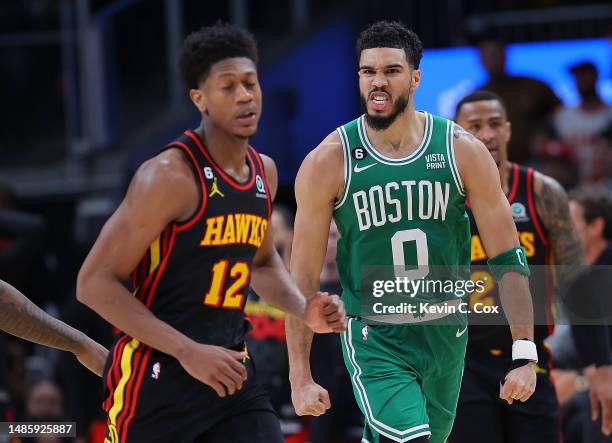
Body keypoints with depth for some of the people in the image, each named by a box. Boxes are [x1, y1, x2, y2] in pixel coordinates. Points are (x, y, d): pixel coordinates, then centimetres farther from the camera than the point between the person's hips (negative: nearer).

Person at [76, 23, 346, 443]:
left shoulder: (264, 172, 9)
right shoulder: (170, 176, -16)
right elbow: (95, 283, -18)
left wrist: (304, 310, 8)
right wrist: (188, 352, -22)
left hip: (230, 371, 7)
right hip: (158, 377, -7)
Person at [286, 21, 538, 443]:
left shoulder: (463, 152, -6)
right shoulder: (328, 162, -10)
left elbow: (508, 259, -3)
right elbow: (303, 278, -5)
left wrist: (525, 355, -11)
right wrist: (301, 377, -8)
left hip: (446, 335, 3)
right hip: (374, 340, -3)